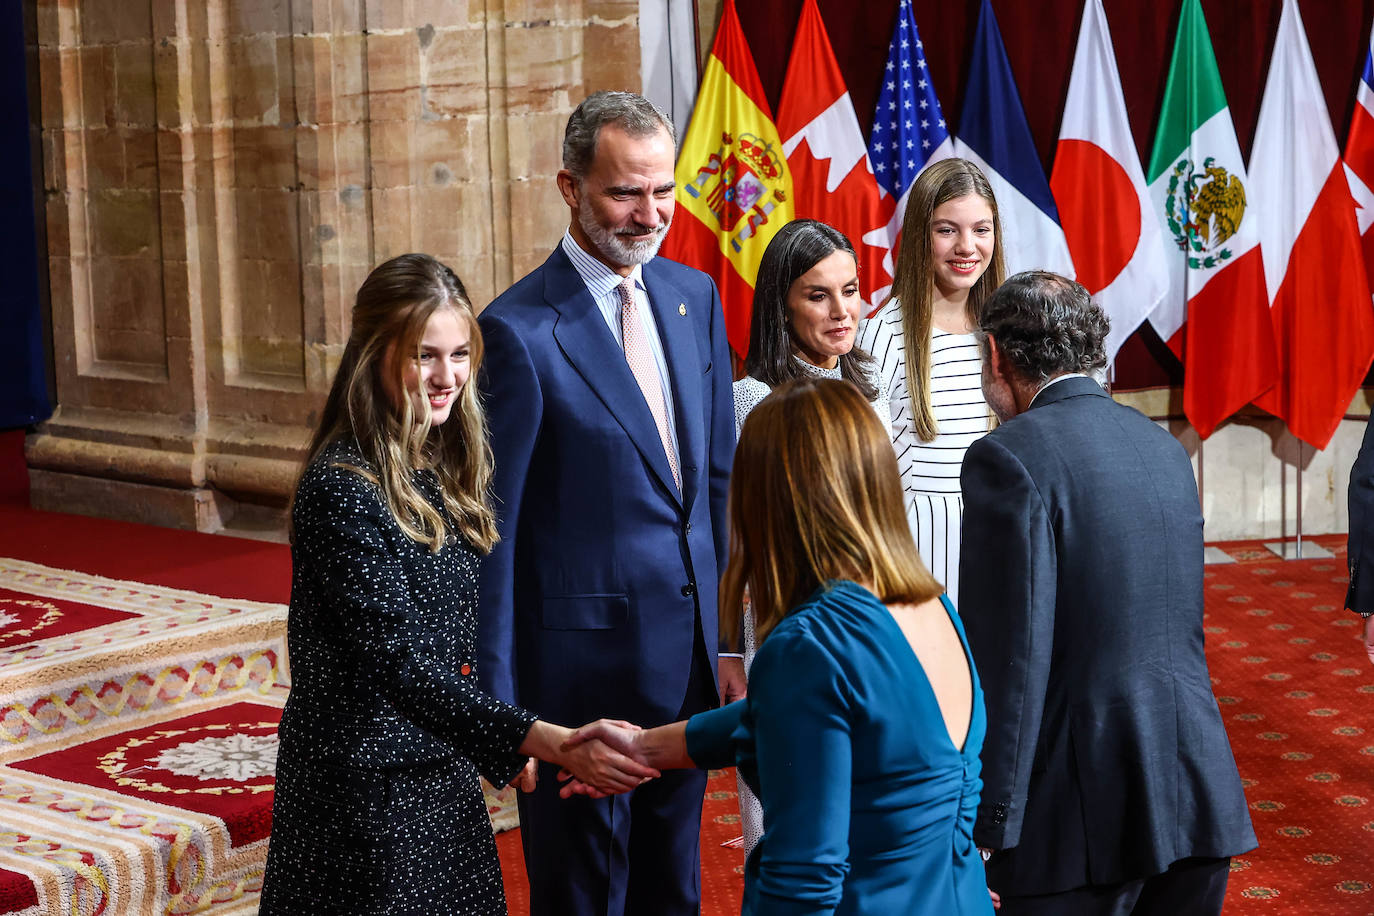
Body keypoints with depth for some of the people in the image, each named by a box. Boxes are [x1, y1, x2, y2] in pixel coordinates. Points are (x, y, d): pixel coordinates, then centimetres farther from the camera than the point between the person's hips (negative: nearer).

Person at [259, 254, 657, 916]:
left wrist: (511, 740, 6)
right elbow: (399, 663, -27)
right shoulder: (341, 487, -20)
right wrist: (549, 742, -34)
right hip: (367, 783, -8)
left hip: (442, 775, 8)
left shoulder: (441, 468, 6)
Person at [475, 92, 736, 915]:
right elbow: (496, 529, -12)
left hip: (690, 657, 6)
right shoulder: (521, 331, -15)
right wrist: (503, 706, -11)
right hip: (584, 664, -6)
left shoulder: (694, 296, 5)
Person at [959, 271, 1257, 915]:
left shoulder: (1008, 459, -11)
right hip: (1199, 797, 7)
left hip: (1083, 816, -7)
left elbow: (1008, 657, -16)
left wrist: (982, 828, -12)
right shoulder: (1164, 449, 12)